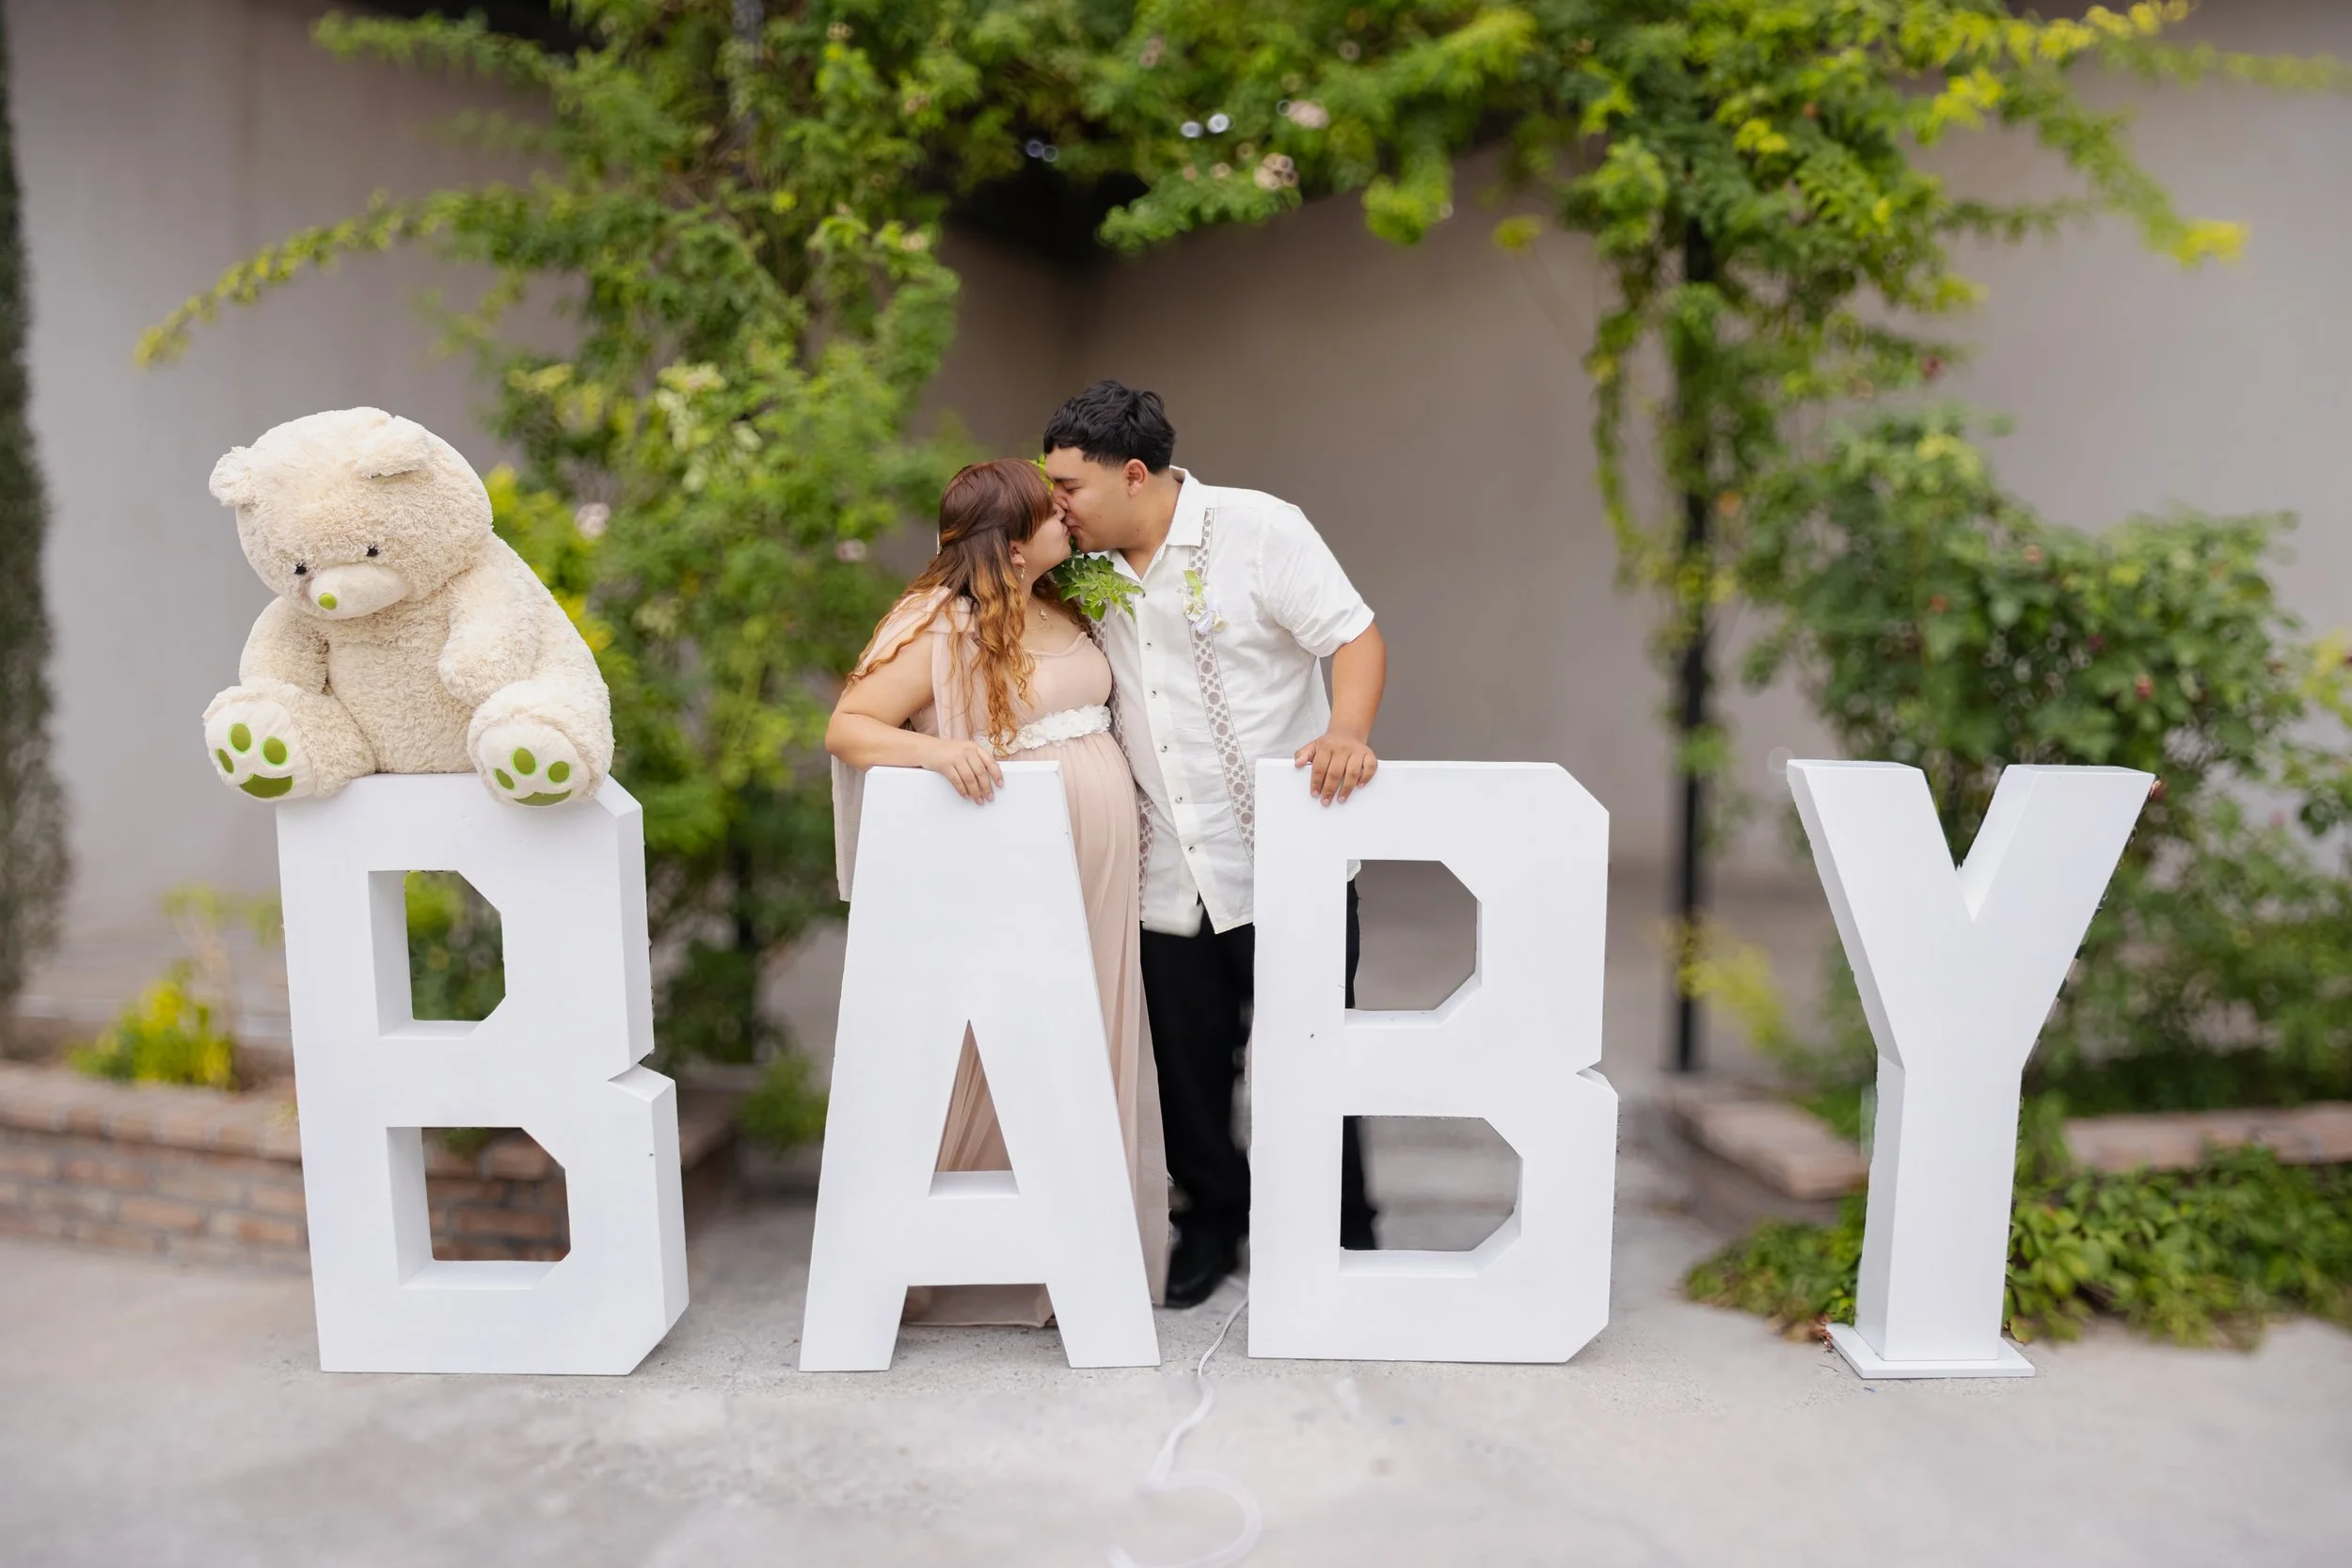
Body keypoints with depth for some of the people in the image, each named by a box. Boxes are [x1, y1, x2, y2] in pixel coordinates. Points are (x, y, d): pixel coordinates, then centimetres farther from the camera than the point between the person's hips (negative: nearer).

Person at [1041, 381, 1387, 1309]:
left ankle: (1341, 1242, 25)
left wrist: (1346, 730, -28)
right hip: (1170, 876, 5)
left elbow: (1355, 637, -10)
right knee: (1186, 1064, 11)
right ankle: (1214, 1220, 33)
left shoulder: (1257, 529, -7)